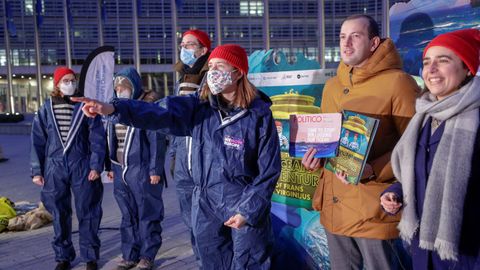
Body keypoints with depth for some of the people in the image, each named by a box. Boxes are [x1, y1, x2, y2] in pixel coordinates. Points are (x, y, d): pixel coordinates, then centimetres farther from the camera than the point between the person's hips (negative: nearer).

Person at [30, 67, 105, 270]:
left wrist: (96, 166, -8)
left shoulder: (85, 106, 0)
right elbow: (38, 141, 8)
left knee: (87, 212, 4)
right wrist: (37, 170, 4)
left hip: (82, 167, -2)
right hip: (55, 167, 2)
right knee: (59, 214, 10)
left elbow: (97, 138, -2)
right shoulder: (46, 109, 6)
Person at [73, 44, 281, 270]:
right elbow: (159, 113, -15)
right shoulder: (199, 106, -1)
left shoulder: (259, 114, -11)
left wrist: (248, 210, -12)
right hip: (205, 205, 4)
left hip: (246, 206, -4)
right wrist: (113, 108, -30)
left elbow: (268, 169, -8)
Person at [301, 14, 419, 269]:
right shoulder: (331, 86, 12)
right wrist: (315, 157, 1)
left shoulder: (397, 82, -8)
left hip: (374, 209, -6)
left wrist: (372, 171, -21)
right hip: (333, 206, 6)